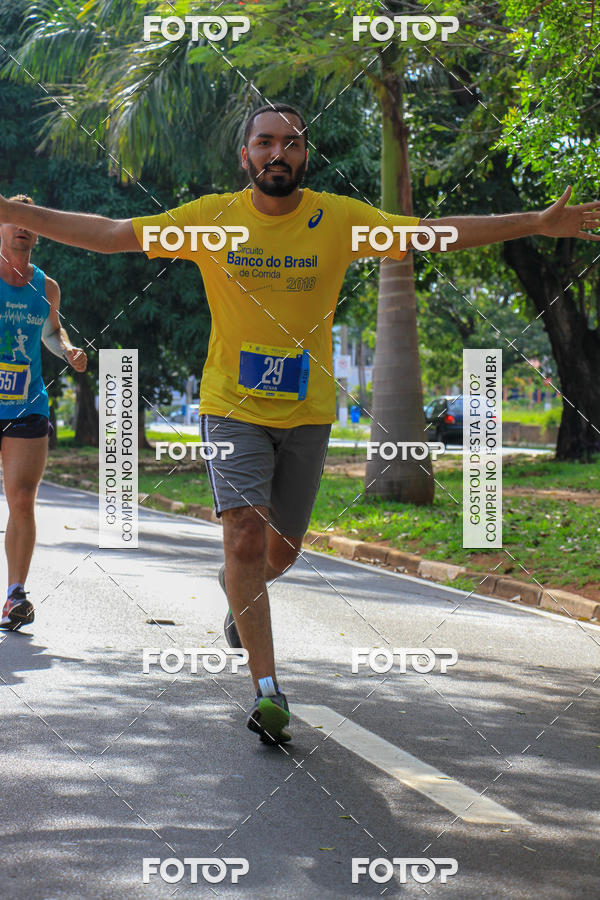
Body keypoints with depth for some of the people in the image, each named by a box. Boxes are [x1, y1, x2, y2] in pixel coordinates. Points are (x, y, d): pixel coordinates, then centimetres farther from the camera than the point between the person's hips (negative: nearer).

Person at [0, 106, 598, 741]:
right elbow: (111, 234, -3)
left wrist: (538, 223, -10)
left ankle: (238, 587, 50)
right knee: (245, 537, -16)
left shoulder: (339, 218, -4)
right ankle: (267, 689, -9)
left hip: (307, 411, 2)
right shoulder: (212, 218, -5)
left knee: (281, 549, 12)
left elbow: (437, 233, -4)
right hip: (232, 407, -2)